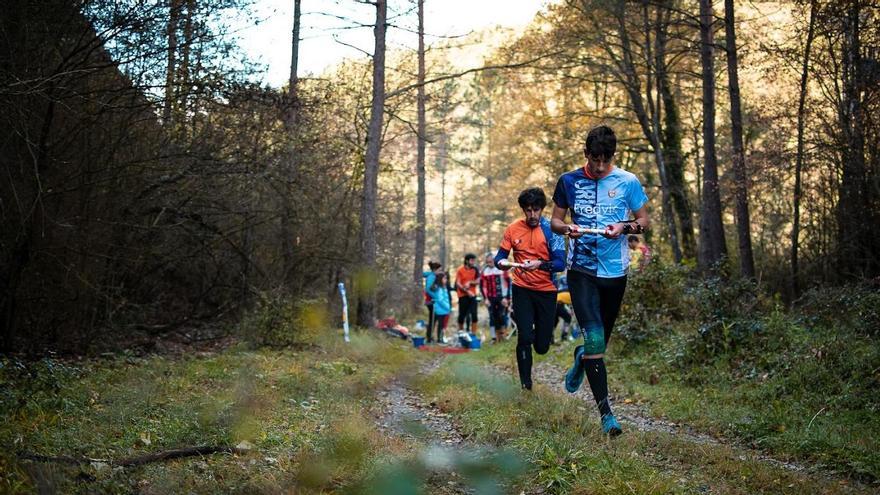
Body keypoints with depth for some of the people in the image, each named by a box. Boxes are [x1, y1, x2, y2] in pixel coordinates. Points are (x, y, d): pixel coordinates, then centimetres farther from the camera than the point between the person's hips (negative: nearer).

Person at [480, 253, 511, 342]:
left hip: (501, 297, -2)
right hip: (490, 298, 2)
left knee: (501, 316, -5)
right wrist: (485, 298, -2)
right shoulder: (484, 271, 2)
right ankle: (494, 337, 4)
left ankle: (502, 334, 14)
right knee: (492, 317, 1)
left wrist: (506, 298, -8)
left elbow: (507, 284, -3)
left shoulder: (502, 269, -4)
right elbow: (482, 286, 5)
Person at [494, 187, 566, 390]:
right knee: (524, 338, -13)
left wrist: (540, 264, -32)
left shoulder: (552, 230, -6)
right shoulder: (513, 229, 0)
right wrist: (501, 262, -20)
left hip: (546, 291, 0)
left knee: (542, 347, 5)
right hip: (522, 289, 0)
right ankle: (525, 385, 4)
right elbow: (500, 256, 5)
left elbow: (560, 263, -12)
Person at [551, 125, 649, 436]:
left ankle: (582, 358, 52)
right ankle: (605, 412, -12)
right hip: (581, 270, -1)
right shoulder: (569, 181, 2)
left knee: (603, 336, 15)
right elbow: (555, 222, 9)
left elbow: (644, 221, 6)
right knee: (594, 337, -14)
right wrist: (567, 229, -15)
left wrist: (624, 227, -15)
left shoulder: (628, 182, 1)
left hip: (615, 270, 2)